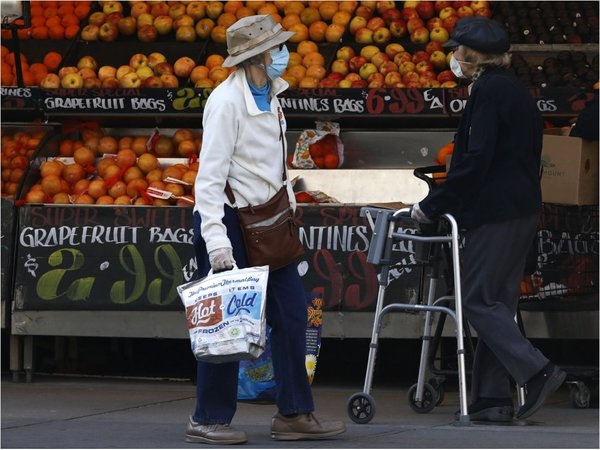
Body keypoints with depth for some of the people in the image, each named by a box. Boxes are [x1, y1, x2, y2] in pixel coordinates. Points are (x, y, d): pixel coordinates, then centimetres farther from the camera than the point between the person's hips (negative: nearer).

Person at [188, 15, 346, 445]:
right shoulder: (227, 101, -17)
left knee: (292, 312, 7)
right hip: (231, 220, -9)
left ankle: (295, 414, 13)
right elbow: (210, 175, -20)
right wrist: (216, 240, -25)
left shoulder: (271, 95, 9)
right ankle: (208, 420, 8)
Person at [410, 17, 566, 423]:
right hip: (523, 210, 10)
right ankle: (493, 399, 8)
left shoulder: (488, 90, -12)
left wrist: (433, 205, -14)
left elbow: (476, 159, -19)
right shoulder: (517, 90, 17)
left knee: (479, 300, -5)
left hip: (495, 213, -10)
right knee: (498, 302, 9)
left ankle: (537, 373, -13)